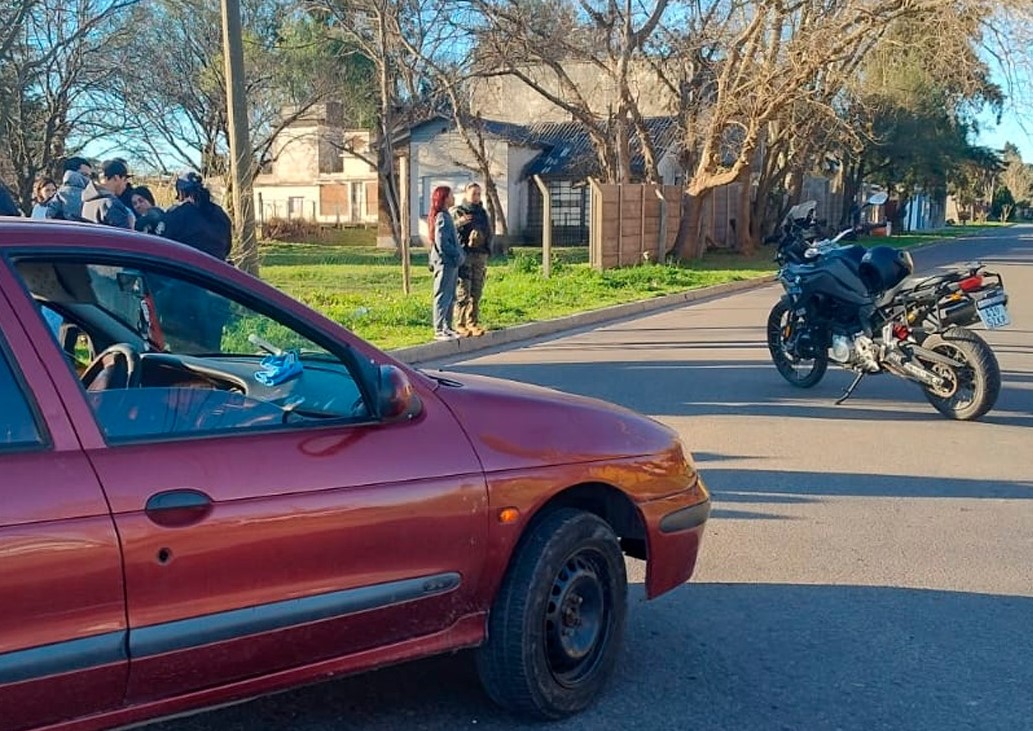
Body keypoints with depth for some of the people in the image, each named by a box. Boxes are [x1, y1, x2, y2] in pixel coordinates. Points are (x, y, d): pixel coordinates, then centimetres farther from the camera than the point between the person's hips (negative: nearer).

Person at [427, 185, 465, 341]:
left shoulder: (446, 216, 17)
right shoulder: (442, 217, -14)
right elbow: (442, 243, -20)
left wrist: (459, 254, 11)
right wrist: (457, 255, -14)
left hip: (451, 263, 10)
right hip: (445, 263, -10)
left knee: (451, 298, 14)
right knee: (443, 297, -6)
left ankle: (447, 328, 20)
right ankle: (439, 330, -2)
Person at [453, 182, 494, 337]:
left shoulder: (483, 213, 17)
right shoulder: (458, 212, 1)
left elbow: (491, 233, 18)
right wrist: (459, 223, -29)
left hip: (481, 256, 5)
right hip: (464, 255, -5)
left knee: (476, 293, 6)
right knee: (463, 292, -9)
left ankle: (473, 323, 11)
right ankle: (460, 324, -6)